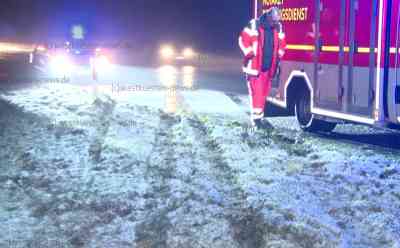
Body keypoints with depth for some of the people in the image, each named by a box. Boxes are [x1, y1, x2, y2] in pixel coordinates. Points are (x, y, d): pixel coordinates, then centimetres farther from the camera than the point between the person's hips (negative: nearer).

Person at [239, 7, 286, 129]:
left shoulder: (278, 27, 9)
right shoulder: (254, 25, -9)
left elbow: (282, 43, 20)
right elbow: (243, 39, -7)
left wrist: (279, 56, 9)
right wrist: (249, 53, -10)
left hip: (269, 67, 6)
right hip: (254, 66, -6)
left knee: (264, 93, 10)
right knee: (256, 93, -9)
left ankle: (260, 117, 18)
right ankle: (256, 118, -5)